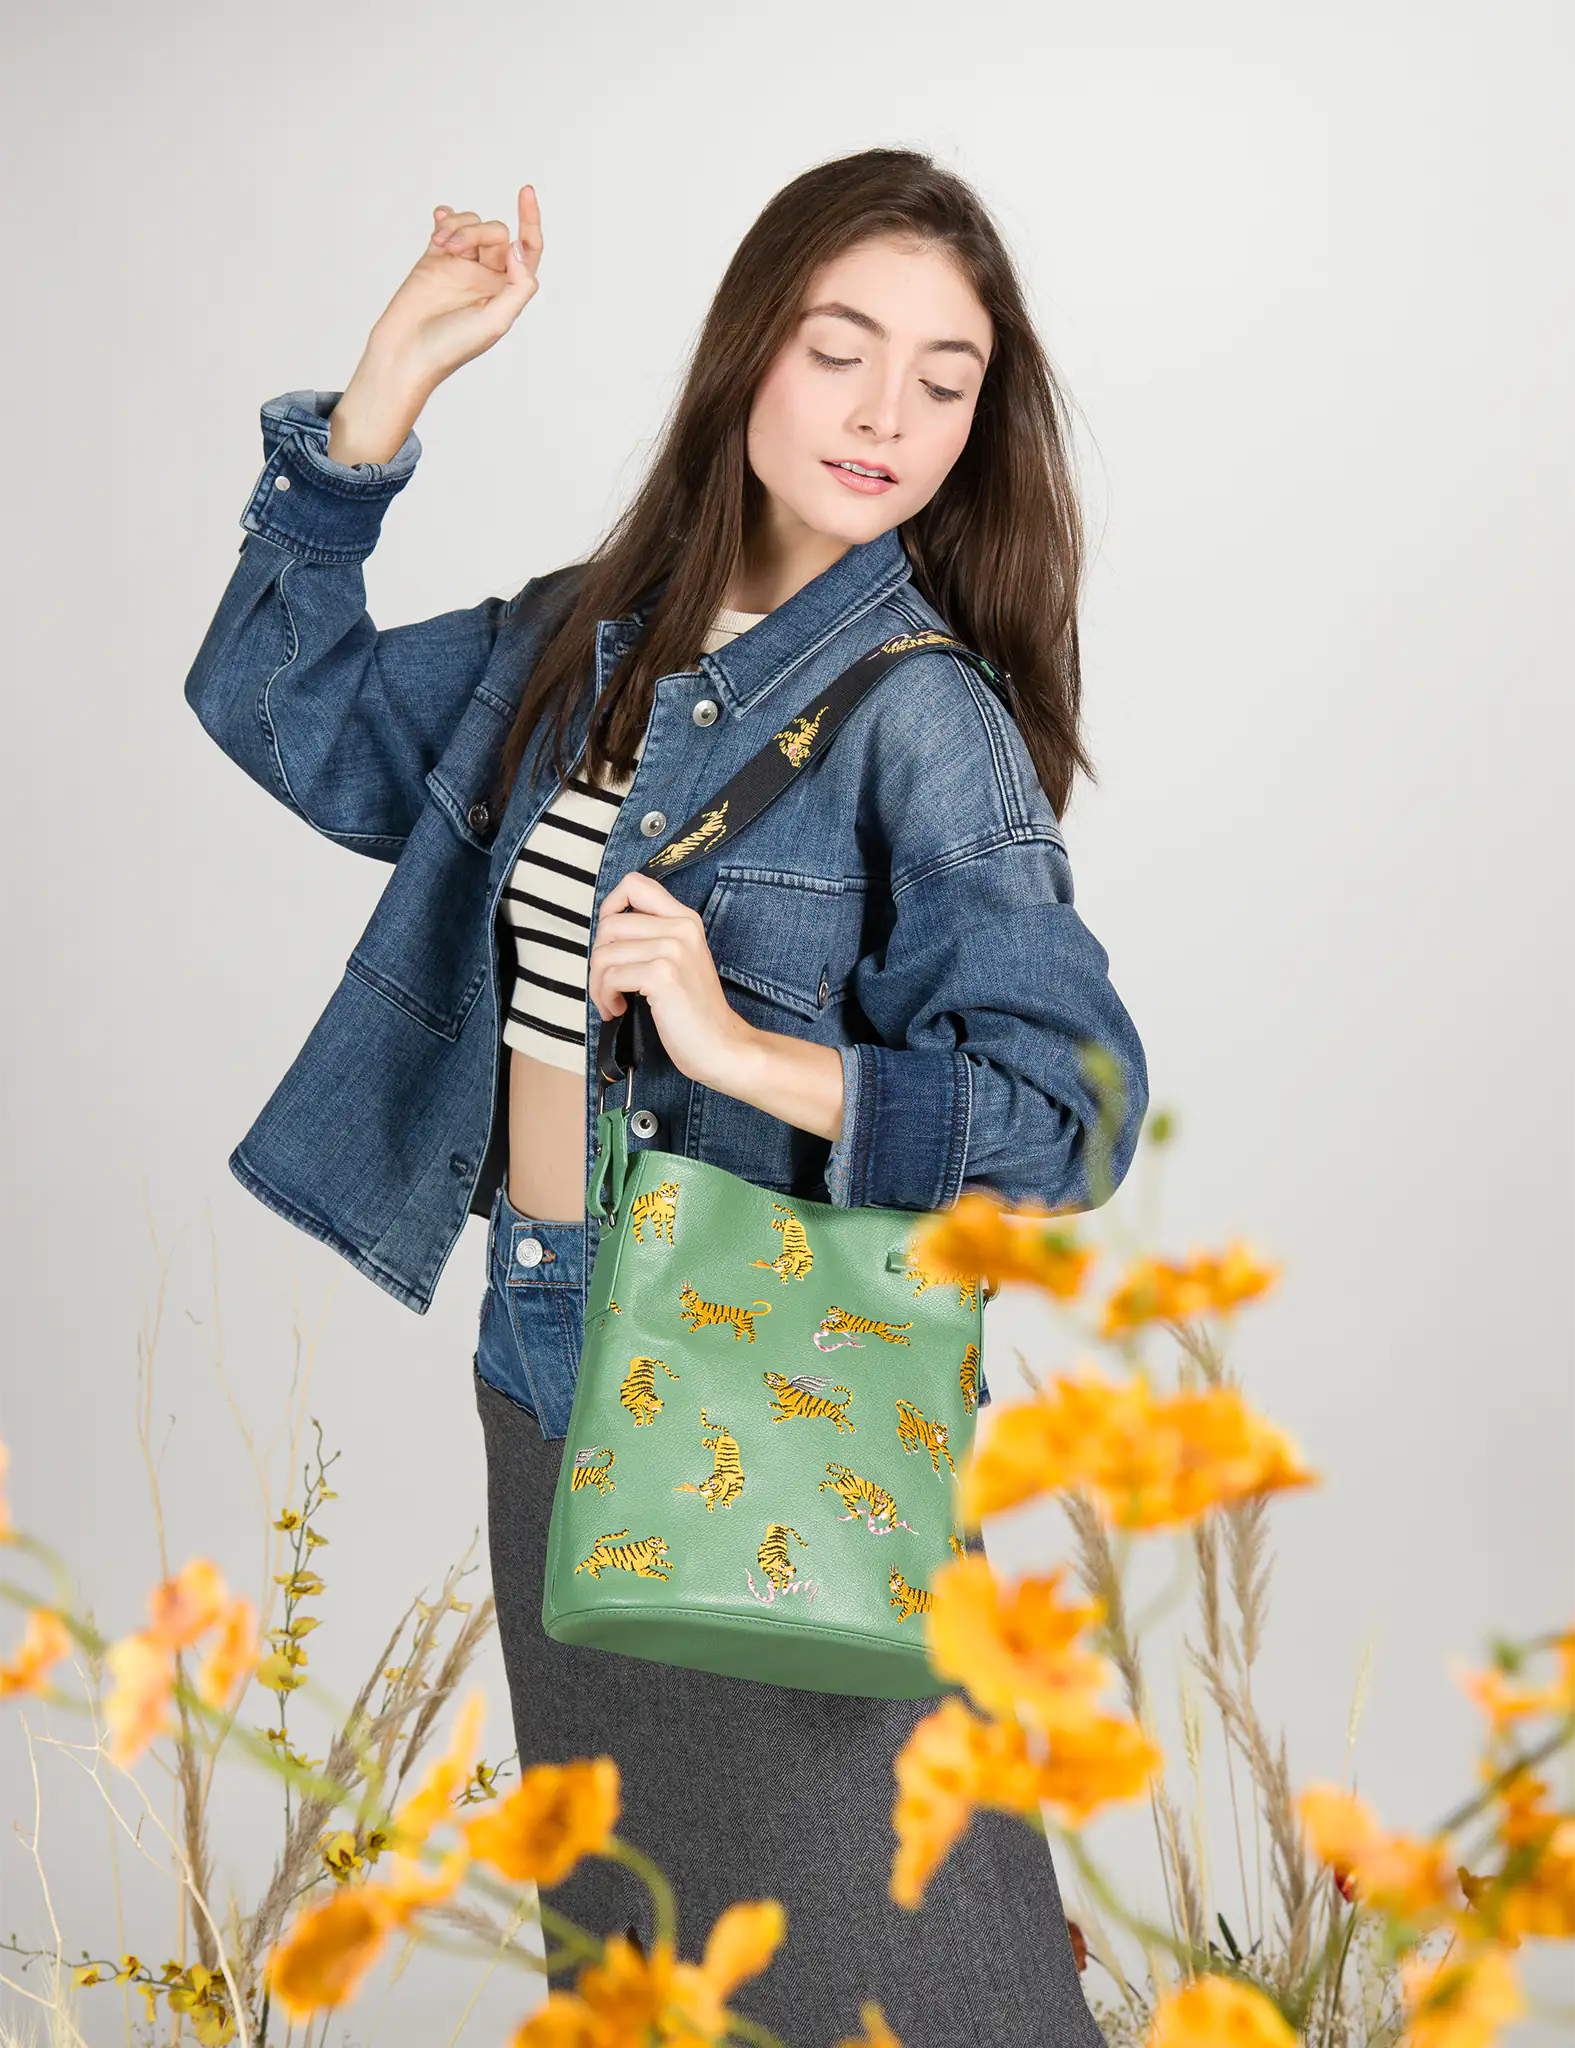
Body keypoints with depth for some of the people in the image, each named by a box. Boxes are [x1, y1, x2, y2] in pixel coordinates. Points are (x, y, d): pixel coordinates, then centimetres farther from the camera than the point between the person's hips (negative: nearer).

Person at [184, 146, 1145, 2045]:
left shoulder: (922, 717, -14)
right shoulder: (581, 642, 5)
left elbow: (1071, 1107, -18)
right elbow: (287, 704, 10)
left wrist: (744, 1046, -29)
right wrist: (391, 378, 3)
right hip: (546, 1368, 6)